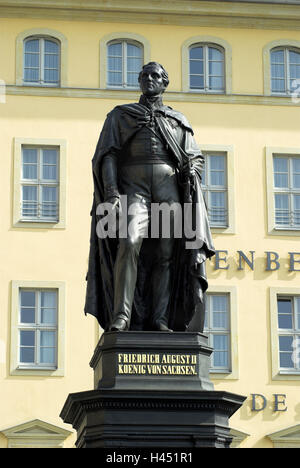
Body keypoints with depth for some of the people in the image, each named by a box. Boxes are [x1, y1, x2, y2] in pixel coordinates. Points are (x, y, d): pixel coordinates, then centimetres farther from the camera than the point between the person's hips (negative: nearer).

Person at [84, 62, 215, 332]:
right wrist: (111, 193, -11)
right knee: (130, 242, -24)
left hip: (168, 189, 3)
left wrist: (192, 174, -6)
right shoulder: (120, 115, 16)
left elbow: (196, 158, 18)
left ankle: (158, 319, -8)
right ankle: (121, 317, -30)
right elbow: (107, 155, 5)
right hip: (133, 186, -3)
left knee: (165, 254, -7)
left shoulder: (178, 121, 22)